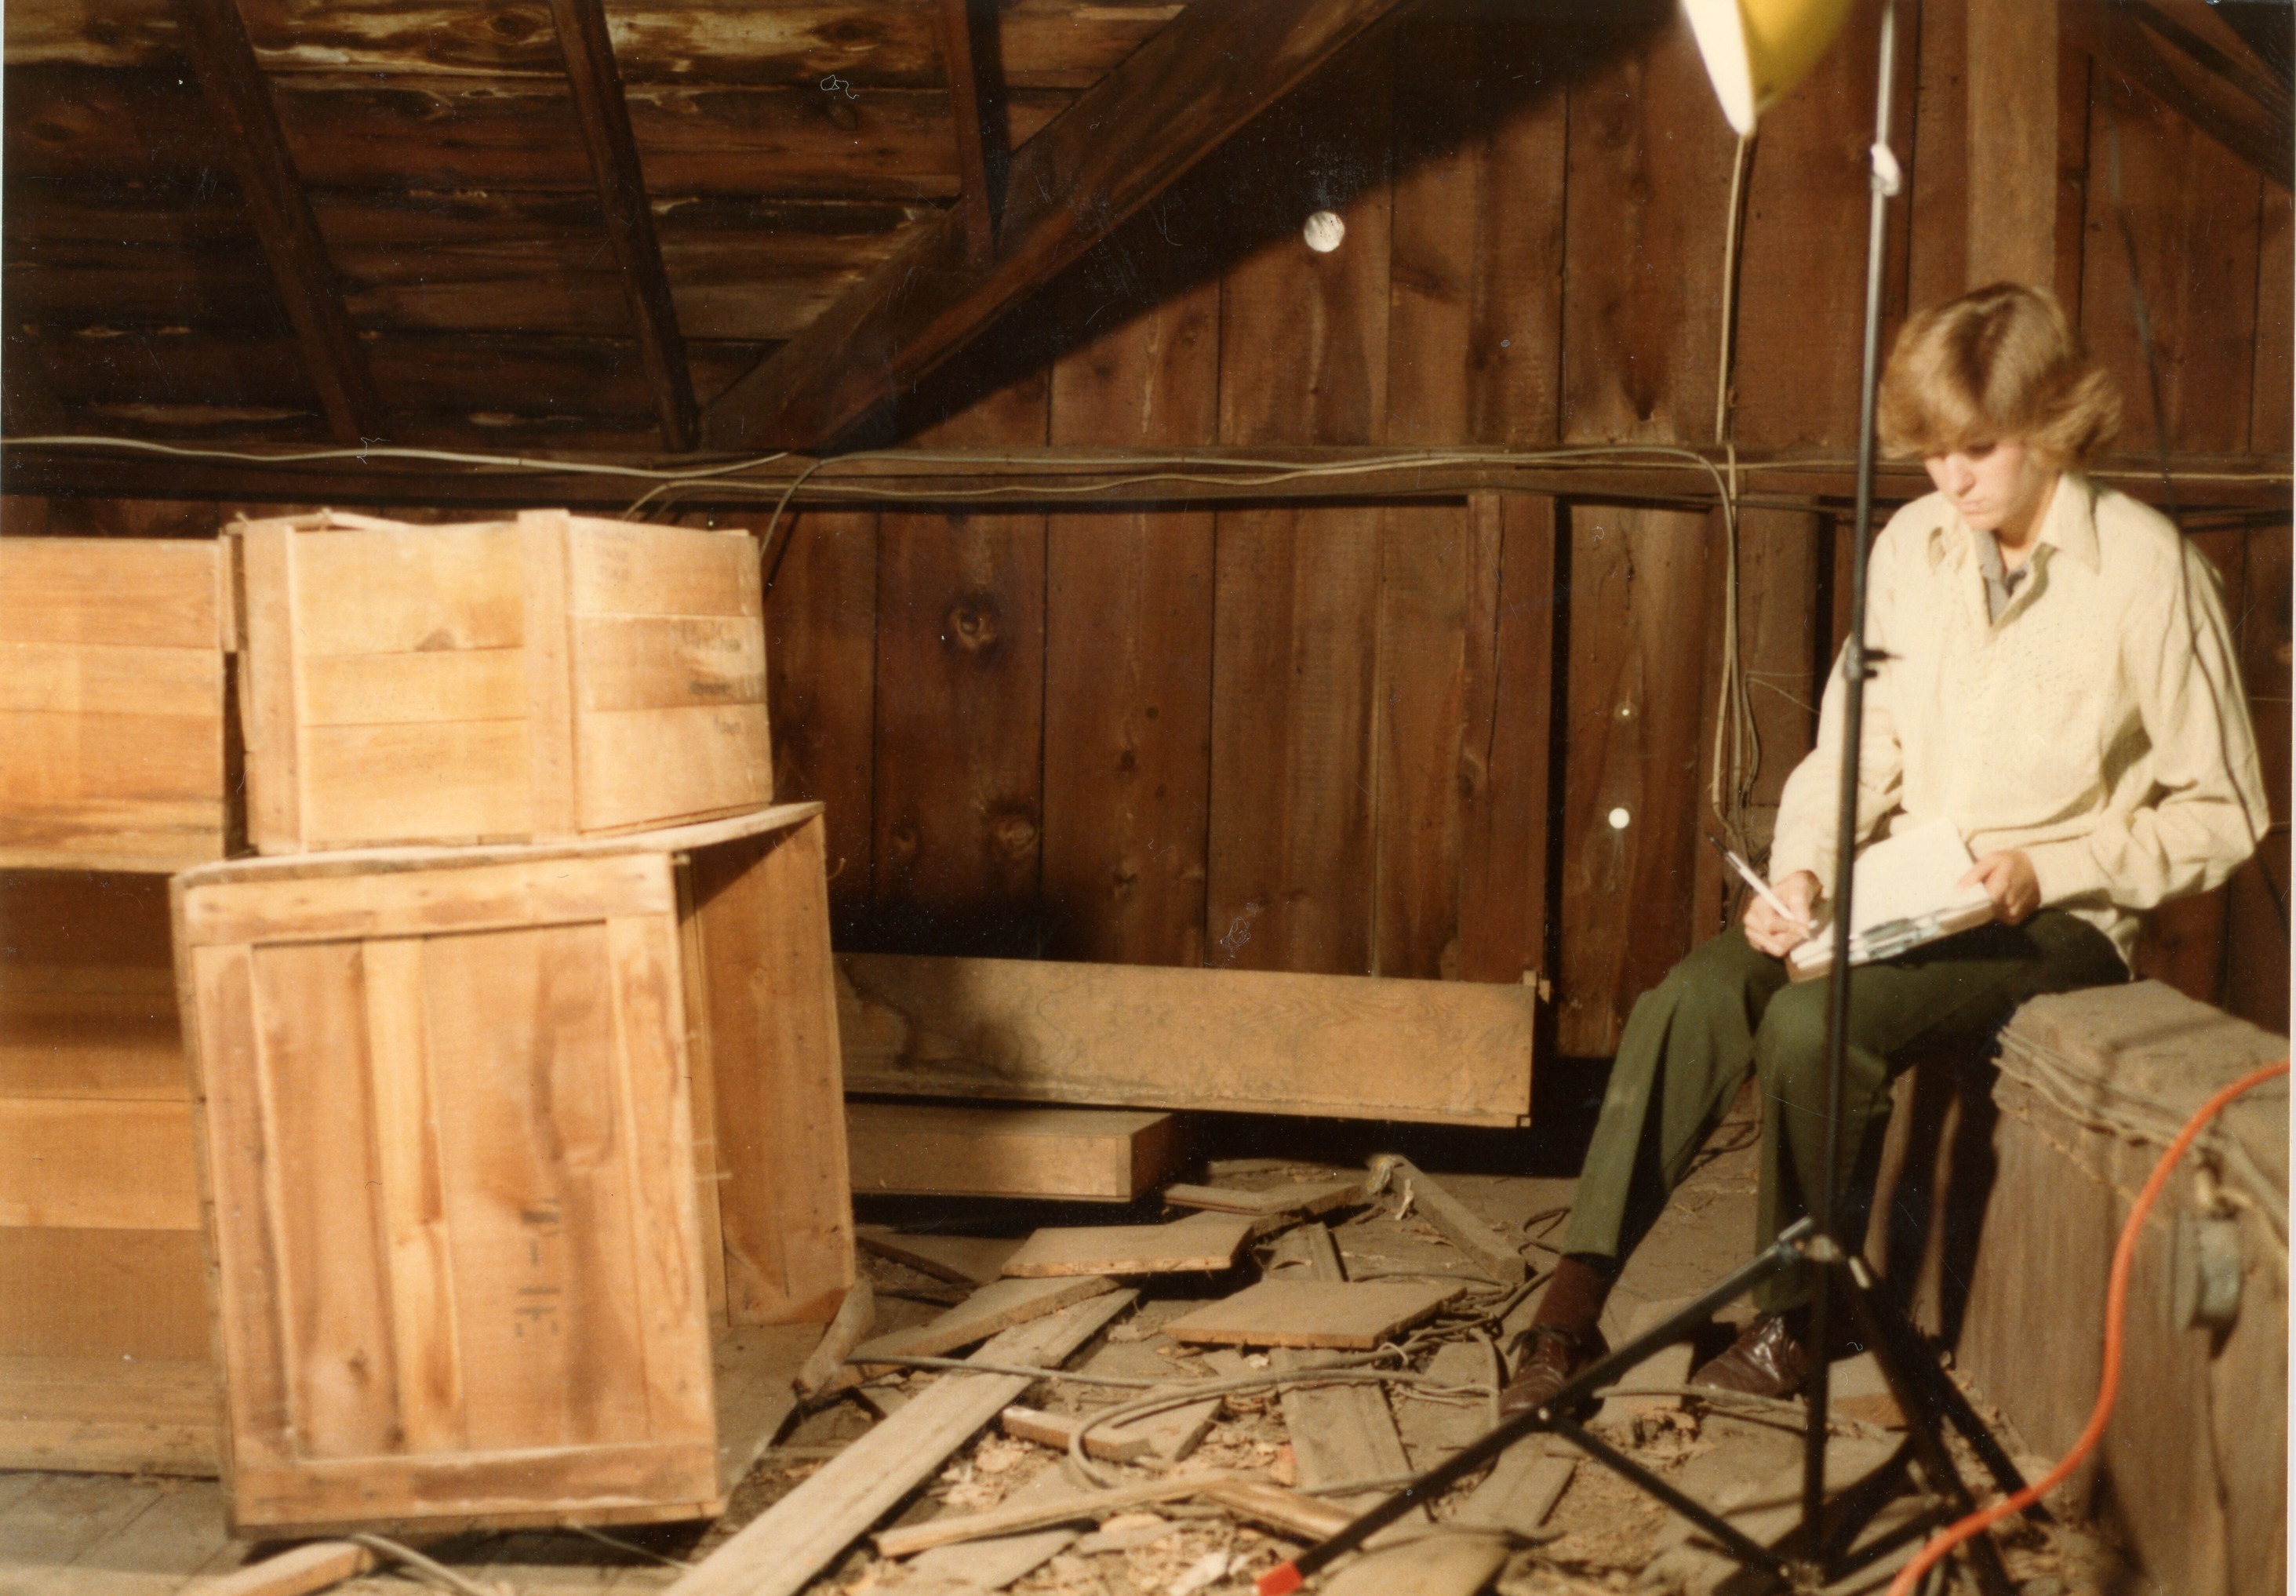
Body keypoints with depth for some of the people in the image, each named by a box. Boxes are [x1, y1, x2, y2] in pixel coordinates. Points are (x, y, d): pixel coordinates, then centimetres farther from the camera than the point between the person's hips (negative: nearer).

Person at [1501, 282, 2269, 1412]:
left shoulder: (2148, 571, -10)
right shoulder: (1913, 543, 7)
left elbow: (2223, 814, -5)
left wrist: (2048, 869, -16)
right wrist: (1802, 868, -7)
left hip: (2057, 923, -5)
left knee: (1815, 1022, -30)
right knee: (1691, 998, -23)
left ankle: (1794, 1317, -9)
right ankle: (1573, 1305, -21)